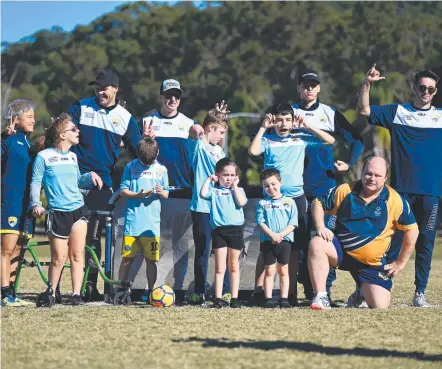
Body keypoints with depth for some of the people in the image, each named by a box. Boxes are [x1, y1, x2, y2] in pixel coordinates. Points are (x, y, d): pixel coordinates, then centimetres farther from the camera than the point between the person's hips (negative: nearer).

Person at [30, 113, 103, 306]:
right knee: (59, 258, -5)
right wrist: (36, 204, -15)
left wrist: (90, 176, 5)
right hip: (58, 212, -5)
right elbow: (36, 182, -3)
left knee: (77, 255, 0)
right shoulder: (44, 156, -5)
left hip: (78, 210, 5)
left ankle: (76, 295, 1)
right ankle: (51, 294, 9)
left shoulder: (72, 156, 13)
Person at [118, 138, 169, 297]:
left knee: (151, 259, 3)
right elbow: (123, 190, 1)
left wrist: (161, 192, -11)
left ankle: (151, 292, 9)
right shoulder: (131, 167, 3)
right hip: (132, 220, -2)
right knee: (127, 258, 0)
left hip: (152, 222, 2)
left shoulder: (161, 169, 9)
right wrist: (138, 195, -16)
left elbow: (166, 194, 13)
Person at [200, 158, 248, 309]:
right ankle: (218, 298, 0)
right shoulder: (214, 190, 6)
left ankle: (234, 298, 12)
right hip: (219, 230, -1)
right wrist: (209, 179, -2)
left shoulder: (238, 190, 10)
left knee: (234, 266, 9)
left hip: (235, 229, 1)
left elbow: (242, 202, -9)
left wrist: (235, 186, -3)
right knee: (220, 268, 0)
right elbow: (203, 194, -14)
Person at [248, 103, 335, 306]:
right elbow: (253, 151, -18)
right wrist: (263, 128, -12)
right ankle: (258, 291, 2)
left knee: (294, 248, 5)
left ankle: (291, 293, 11)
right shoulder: (267, 139, 1)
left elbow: (330, 140, 7)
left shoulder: (300, 138, 7)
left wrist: (307, 127, -1)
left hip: (296, 198, 2)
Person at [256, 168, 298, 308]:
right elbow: (260, 222, -2)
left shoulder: (289, 202, 4)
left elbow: (293, 223, -1)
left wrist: (281, 235, -15)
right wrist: (272, 234, -17)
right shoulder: (262, 203, 5)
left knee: (283, 271, 5)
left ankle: (284, 299, 8)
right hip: (267, 241, 0)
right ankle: (268, 299, 2)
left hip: (285, 240, 0)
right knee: (269, 271, 1)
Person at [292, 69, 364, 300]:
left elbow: (356, 140, 13)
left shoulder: (331, 114, 8)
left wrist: (349, 164, 3)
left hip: (325, 185, 0)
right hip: (298, 186, 0)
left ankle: (325, 288, -2)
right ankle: (308, 289, 7)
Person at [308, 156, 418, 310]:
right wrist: (320, 227, -12)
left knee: (380, 306, -13)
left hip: (372, 264, 0)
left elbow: (412, 230, -1)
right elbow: (318, 203, 7)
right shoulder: (345, 191, -6)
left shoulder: (395, 201, -9)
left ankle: (363, 292, 26)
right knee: (316, 244, -31)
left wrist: (400, 262, 0)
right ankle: (321, 298, -27)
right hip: (341, 251, 0)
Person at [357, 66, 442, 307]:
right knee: (394, 241, 0)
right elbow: (363, 110, 2)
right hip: (402, 188, -1)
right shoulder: (397, 112, 7)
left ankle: (420, 293, 8)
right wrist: (367, 84, -11)